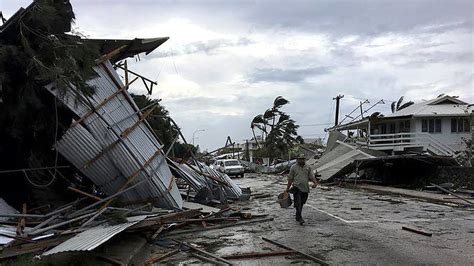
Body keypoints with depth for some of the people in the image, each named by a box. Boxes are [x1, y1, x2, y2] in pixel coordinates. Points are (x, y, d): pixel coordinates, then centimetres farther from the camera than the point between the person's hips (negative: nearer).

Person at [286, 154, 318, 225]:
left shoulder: (307, 167, 11)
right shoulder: (293, 167, 2)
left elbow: (311, 176, 8)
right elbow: (290, 178, 5)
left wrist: (315, 182, -12)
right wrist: (288, 188, 5)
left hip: (305, 188, 4)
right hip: (297, 188, -4)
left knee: (301, 203, 12)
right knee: (298, 203, -12)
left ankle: (297, 217, 26)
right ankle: (300, 217, -10)